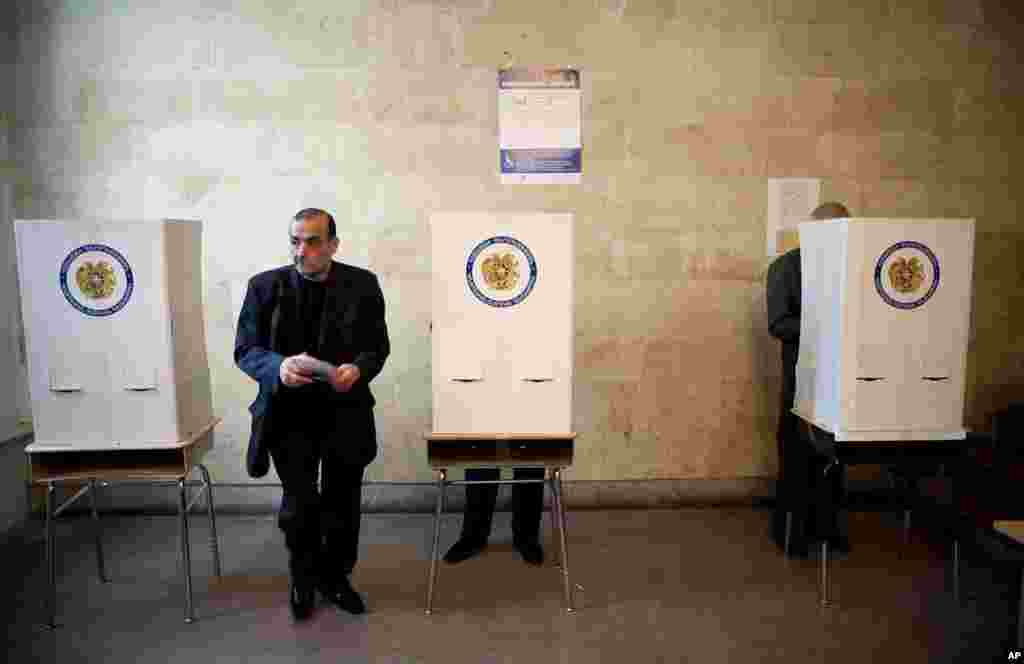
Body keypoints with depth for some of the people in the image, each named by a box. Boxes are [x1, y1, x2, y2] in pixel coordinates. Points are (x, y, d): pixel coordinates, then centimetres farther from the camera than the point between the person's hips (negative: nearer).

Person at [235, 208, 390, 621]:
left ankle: (334, 577, 35)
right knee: (299, 503, 4)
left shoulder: (362, 285, -4)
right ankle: (303, 577, 31)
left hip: (345, 411, 1)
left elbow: (378, 346, 1)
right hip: (289, 412, -1)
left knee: (342, 502, 12)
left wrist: (358, 369, -21)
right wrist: (279, 366, -25)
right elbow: (245, 350, -3)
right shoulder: (265, 286, -5)